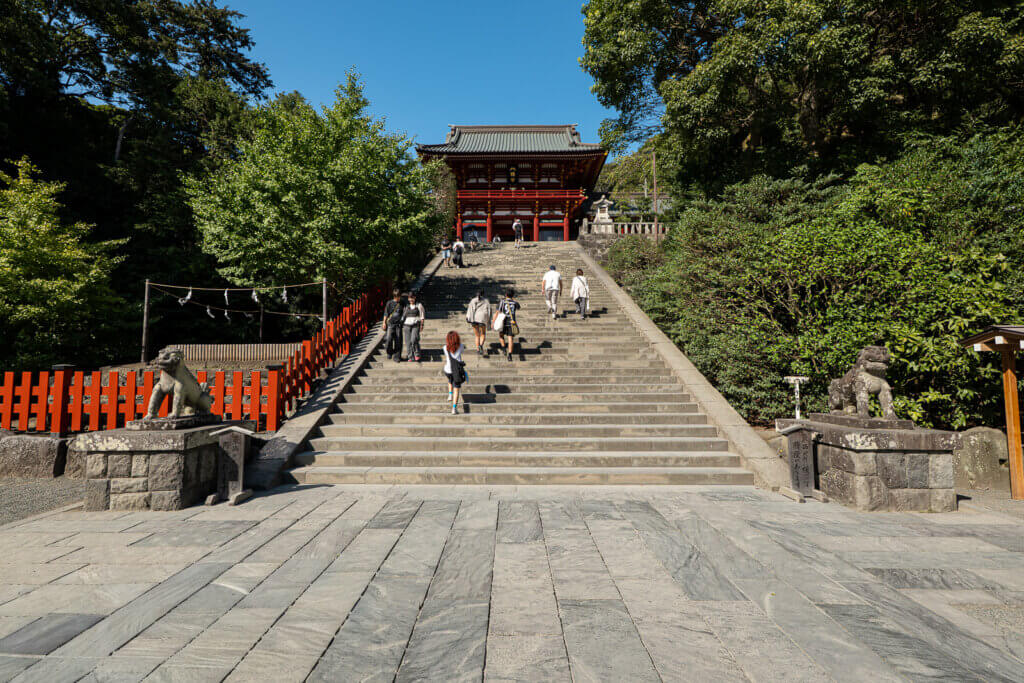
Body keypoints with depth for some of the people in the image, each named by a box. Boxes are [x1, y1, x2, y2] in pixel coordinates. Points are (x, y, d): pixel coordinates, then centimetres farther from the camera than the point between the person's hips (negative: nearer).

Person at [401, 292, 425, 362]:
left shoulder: (419, 305, 2)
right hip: (407, 326, 3)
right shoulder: (406, 306, 10)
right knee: (408, 342, -3)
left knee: (414, 340, -21)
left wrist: (422, 325, -8)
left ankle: (417, 354, -2)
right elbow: (403, 316, 13)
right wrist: (402, 327, 7)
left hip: (416, 325, -3)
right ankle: (410, 357, 4)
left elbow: (422, 316, 1)